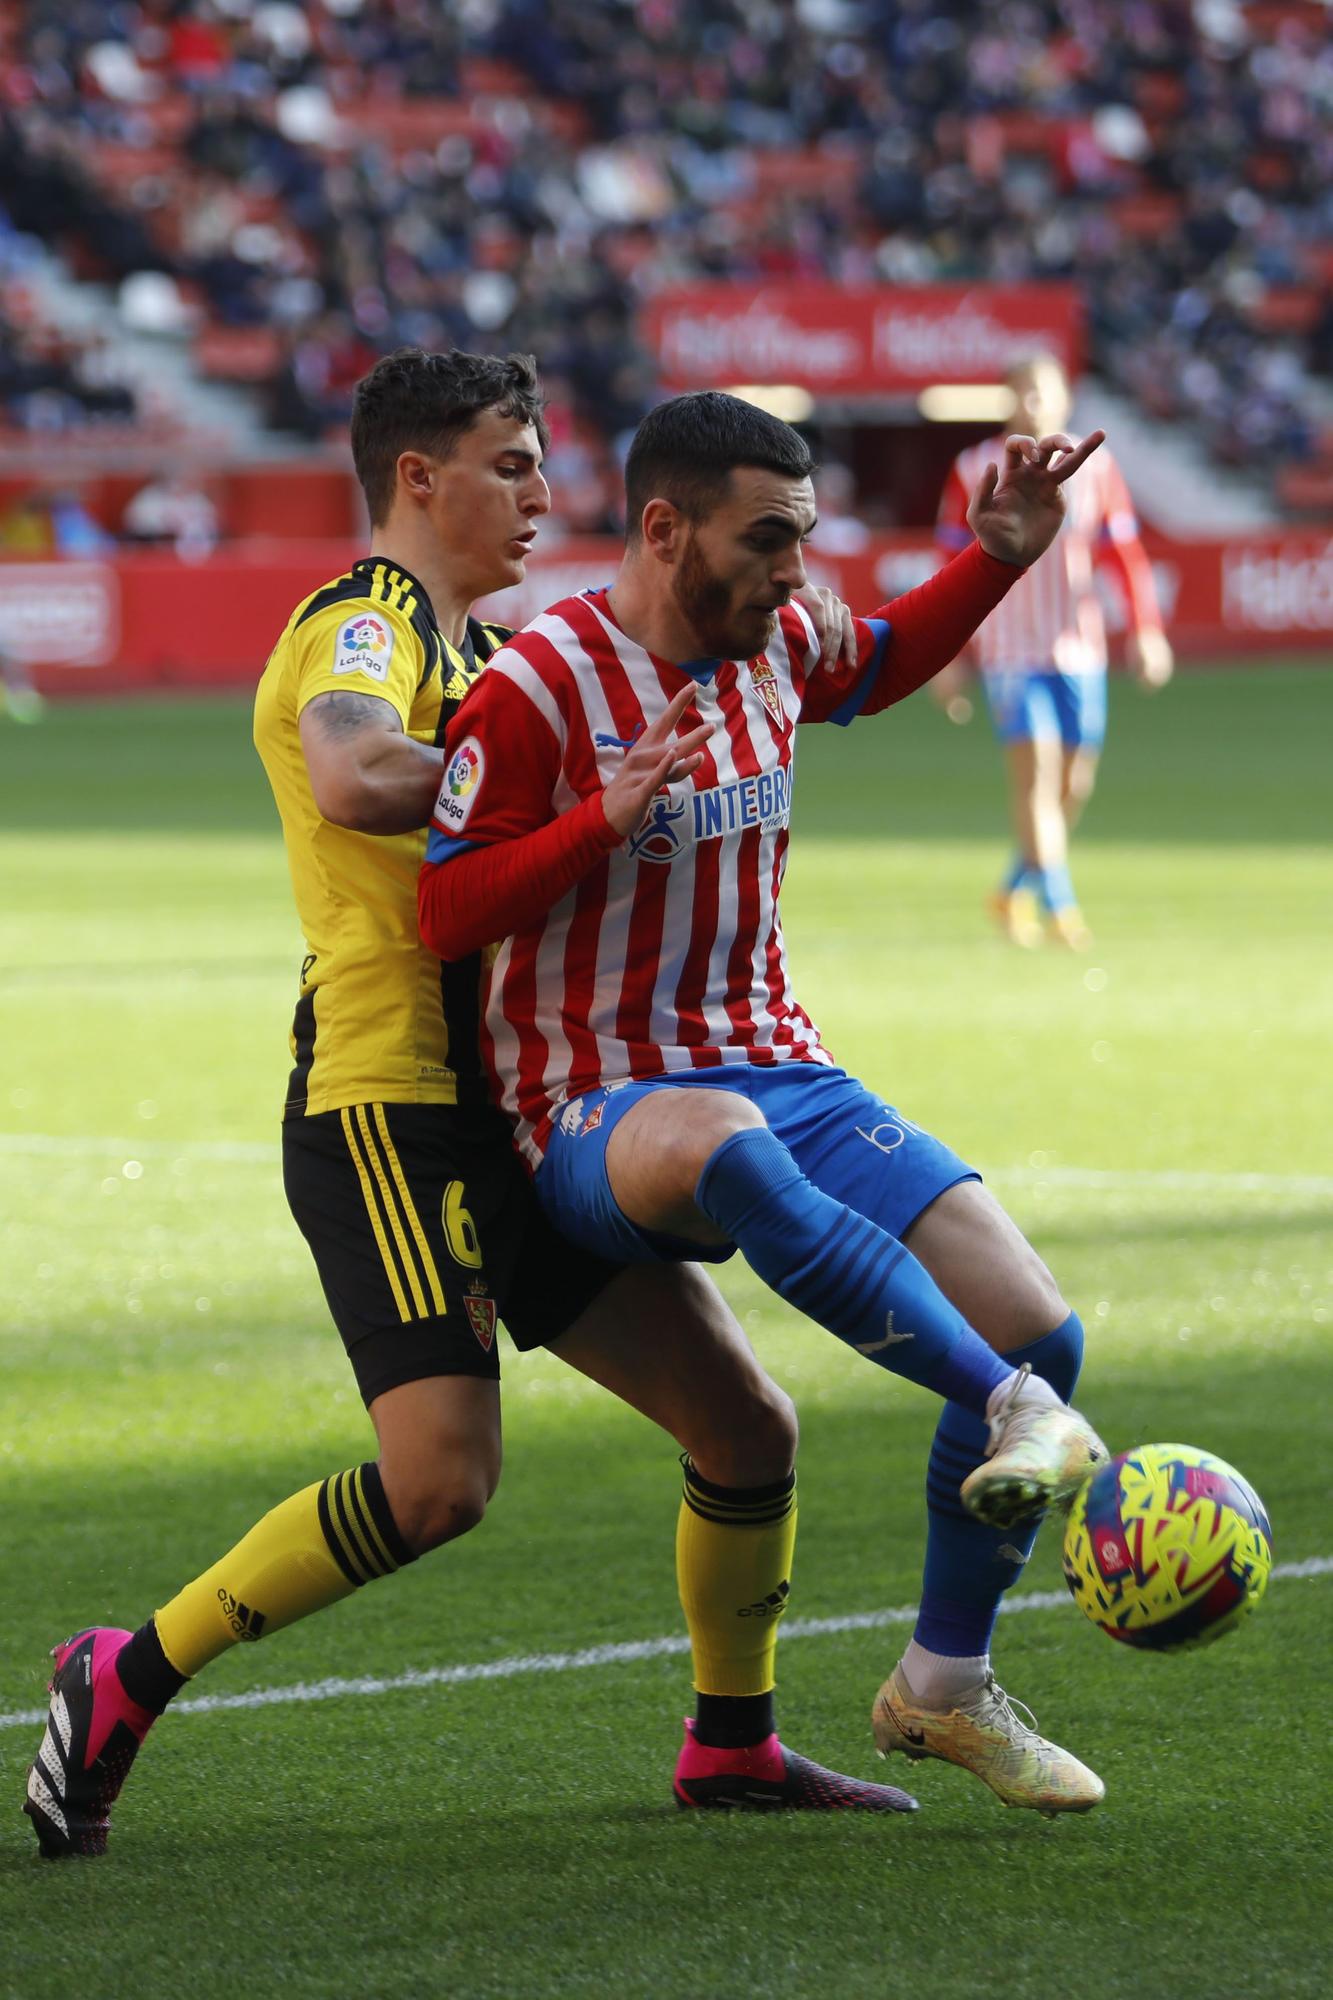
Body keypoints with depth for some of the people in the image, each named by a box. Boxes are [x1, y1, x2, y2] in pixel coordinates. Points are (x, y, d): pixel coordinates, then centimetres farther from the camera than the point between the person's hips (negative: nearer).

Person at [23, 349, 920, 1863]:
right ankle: (127, 1680, -9)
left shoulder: (473, 649, 23)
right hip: (388, 1107, -9)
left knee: (746, 1422, 6)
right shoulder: (360, 627, -9)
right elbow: (353, 780, -32)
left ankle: (733, 1746, 23)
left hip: (511, 1116, 10)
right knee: (438, 1479, -22)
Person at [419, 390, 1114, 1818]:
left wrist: (1001, 558, 18)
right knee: (722, 1145, -46)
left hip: (781, 1071, 7)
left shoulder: (771, 642, 8)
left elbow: (878, 664, 32)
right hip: (600, 1110, -7)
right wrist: (609, 816, -25)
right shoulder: (536, 690, -12)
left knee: (1036, 1327, -9)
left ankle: (944, 1687, 12)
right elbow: (439, 918, -13)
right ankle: (1019, 1412, -48)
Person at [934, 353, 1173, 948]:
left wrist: (1146, 631, -7)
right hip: (1007, 648, -3)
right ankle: (1058, 906, -13)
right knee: (1035, 768, -15)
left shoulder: (1095, 468, 5)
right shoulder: (974, 472, 1)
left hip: (1078, 649, 3)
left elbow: (1128, 556, 5)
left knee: (1074, 783, 5)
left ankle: (1014, 892, 26)